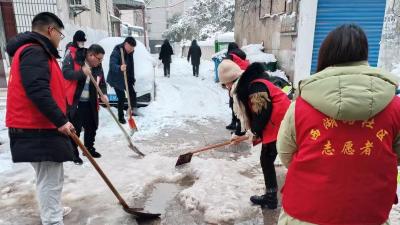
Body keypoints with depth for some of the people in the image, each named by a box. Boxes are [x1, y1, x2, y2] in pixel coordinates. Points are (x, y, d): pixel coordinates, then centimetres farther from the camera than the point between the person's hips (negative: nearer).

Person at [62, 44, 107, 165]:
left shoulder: (98, 67, 7)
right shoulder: (72, 58, -10)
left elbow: (102, 83, 10)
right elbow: (65, 73, -21)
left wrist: (103, 94, -8)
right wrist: (81, 72, -34)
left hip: (90, 103, 6)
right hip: (74, 102, -6)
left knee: (91, 127, 15)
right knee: (75, 129, -1)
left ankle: (89, 148, 35)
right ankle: (74, 153, 16)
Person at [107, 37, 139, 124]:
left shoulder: (130, 52, 2)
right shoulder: (116, 52, -24)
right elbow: (112, 65, -38)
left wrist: (132, 78, 15)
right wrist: (120, 68, -58)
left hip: (127, 78, 8)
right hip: (117, 79, -8)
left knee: (132, 93, 10)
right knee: (122, 98, -5)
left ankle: (134, 109, 27)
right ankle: (121, 117, 8)